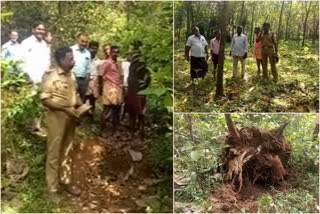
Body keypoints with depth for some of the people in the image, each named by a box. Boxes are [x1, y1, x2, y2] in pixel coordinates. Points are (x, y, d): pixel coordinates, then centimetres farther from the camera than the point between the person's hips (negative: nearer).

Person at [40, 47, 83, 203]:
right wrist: (65, 108, -24)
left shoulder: (71, 75, 7)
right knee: (54, 154, 4)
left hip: (71, 118, 7)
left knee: (66, 152, 17)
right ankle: (52, 189, 15)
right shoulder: (50, 76, -15)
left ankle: (65, 181, 32)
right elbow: (45, 99, -18)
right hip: (57, 118, -7)